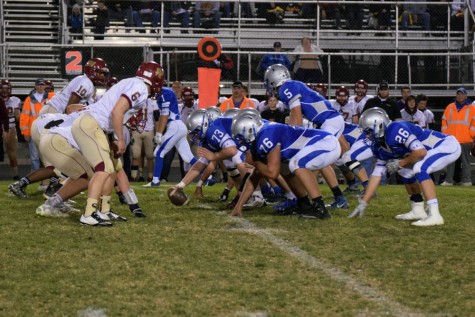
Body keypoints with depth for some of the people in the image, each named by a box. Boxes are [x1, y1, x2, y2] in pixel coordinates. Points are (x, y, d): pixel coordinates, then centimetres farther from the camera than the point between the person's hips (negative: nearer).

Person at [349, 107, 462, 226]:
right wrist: (363, 203, 9)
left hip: (449, 145, -10)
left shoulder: (395, 130, -25)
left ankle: (434, 215, -30)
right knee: (406, 171, 15)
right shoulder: (382, 147, 5)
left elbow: (421, 152, -31)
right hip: (436, 149, 10)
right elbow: (377, 174, 10)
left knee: (419, 169, -28)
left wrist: (400, 164, -15)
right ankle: (418, 211, 22)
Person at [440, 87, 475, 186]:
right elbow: (444, 121, 14)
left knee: (465, 161, -1)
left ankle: (467, 180, 1)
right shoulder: (450, 107, 13)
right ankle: (448, 180, 3)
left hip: (465, 140, -2)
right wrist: (445, 134, 5)